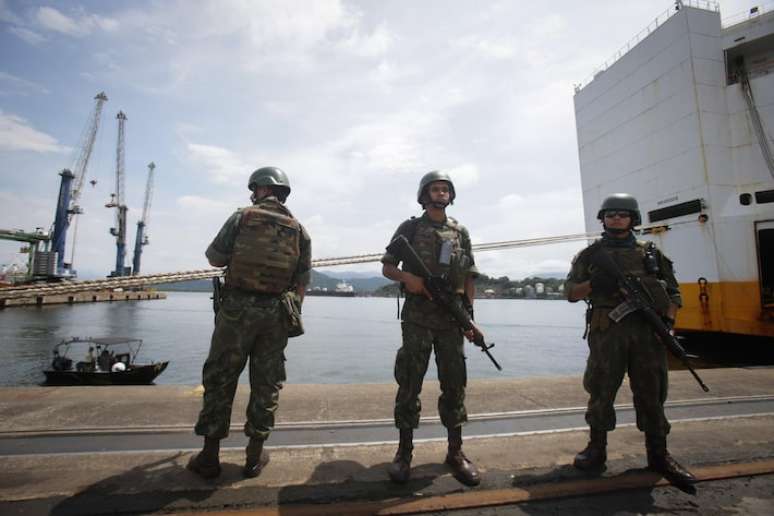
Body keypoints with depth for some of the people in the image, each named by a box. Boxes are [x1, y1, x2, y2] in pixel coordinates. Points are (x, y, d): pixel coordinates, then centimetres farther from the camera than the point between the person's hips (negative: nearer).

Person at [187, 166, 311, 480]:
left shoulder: (242, 217, -1)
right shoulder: (298, 230, 6)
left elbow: (214, 257, 1)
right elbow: (302, 279, 5)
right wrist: (292, 315, 13)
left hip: (237, 308, -2)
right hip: (275, 313, 2)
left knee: (219, 379, 11)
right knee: (266, 384, 11)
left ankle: (209, 457, 20)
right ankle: (254, 456, 20)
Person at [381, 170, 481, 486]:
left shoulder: (461, 232, 12)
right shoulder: (409, 228, 4)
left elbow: (469, 278, 12)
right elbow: (387, 268, 5)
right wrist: (406, 277, -16)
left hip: (452, 318, 3)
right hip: (417, 317, -2)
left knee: (454, 384, 7)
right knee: (410, 383, 2)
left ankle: (455, 451, 22)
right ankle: (404, 452, 16)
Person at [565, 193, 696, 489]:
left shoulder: (652, 253, 14)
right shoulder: (590, 254, 9)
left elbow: (674, 293, 14)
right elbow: (570, 292, 5)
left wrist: (667, 321, -2)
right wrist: (593, 284, -13)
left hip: (648, 333, 2)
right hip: (606, 333, -1)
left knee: (651, 393, 7)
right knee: (601, 392, 3)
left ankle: (658, 455, 22)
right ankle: (596, 450, 17)